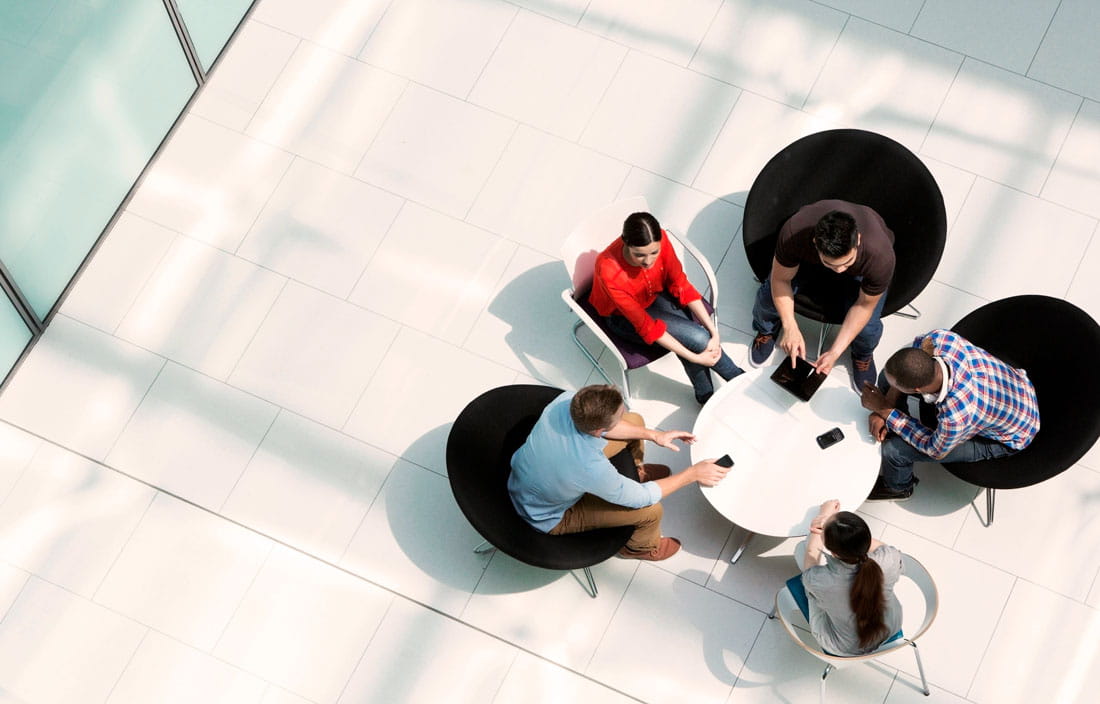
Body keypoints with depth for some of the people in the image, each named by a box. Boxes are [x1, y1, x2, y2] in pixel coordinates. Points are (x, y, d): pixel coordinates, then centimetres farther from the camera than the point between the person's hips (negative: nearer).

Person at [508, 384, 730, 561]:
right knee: (652, 511, -11)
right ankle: (641, 547, 26)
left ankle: (634, 471, 39)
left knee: (635, 421, 5)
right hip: (550, 518, -6)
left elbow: (601, 424, -3)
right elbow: (641, 497, -25)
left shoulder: (567, 401, -29)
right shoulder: (590, 469, -44)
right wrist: (692, 474, -16)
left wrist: (654, 435, -5)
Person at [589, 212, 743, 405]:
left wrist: (714, 331, -20)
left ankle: (705, 395, 1)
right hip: (622, 316, -4)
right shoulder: (609, 271, -38)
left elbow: (680, 285, -13)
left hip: (654, 294, 4)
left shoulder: (659, 241, -27)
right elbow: (645, 325, -30)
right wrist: (694, 358, -29)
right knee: (697, 337, -20)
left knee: (687, 338, -23)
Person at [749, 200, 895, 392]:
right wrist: (790, 327, -36)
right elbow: (780, 280, -26)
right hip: (807, 258, 1)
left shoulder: (880, 256, -44)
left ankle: (863, 355, 19)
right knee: (770, 294, -20)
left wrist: (835, 352, -27)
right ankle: (766, 330, 20)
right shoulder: (794, 233, -44)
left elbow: (864, 305, -26)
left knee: (867, 325, -22)